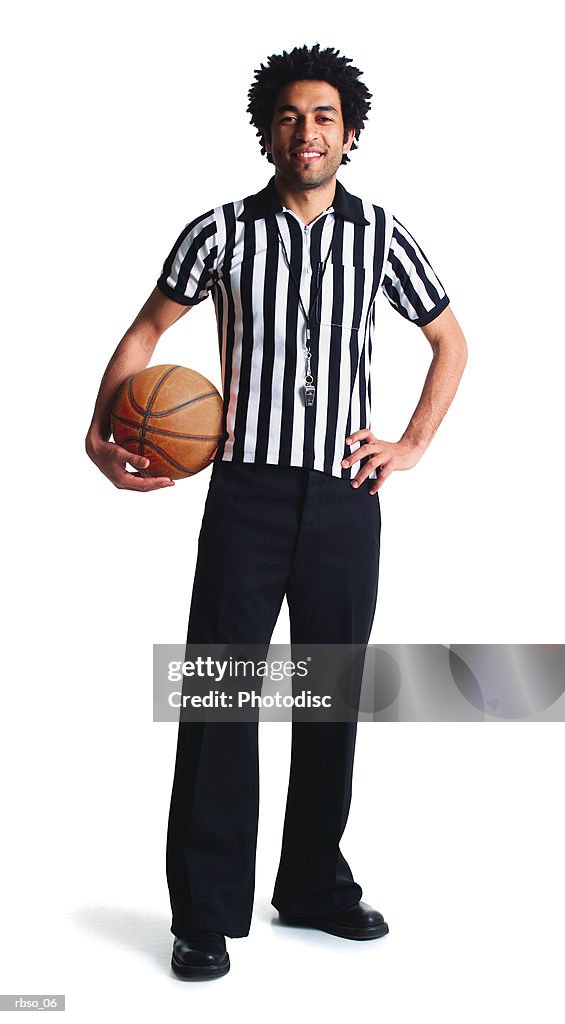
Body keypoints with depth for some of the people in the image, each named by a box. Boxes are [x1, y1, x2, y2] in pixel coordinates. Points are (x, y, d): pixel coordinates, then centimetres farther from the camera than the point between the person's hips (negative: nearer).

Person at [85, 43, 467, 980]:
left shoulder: (381, 236, 5)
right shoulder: (222, 233, 1)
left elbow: (450, 343, 17)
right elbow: (147, 330, 11)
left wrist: (414, 447, 6)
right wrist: (100, 433, -4)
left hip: (346, 502, 2)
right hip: (246, 494, -2)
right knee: (219, 699, -4)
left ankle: (316, 887, 27)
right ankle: (205, 915, 7)